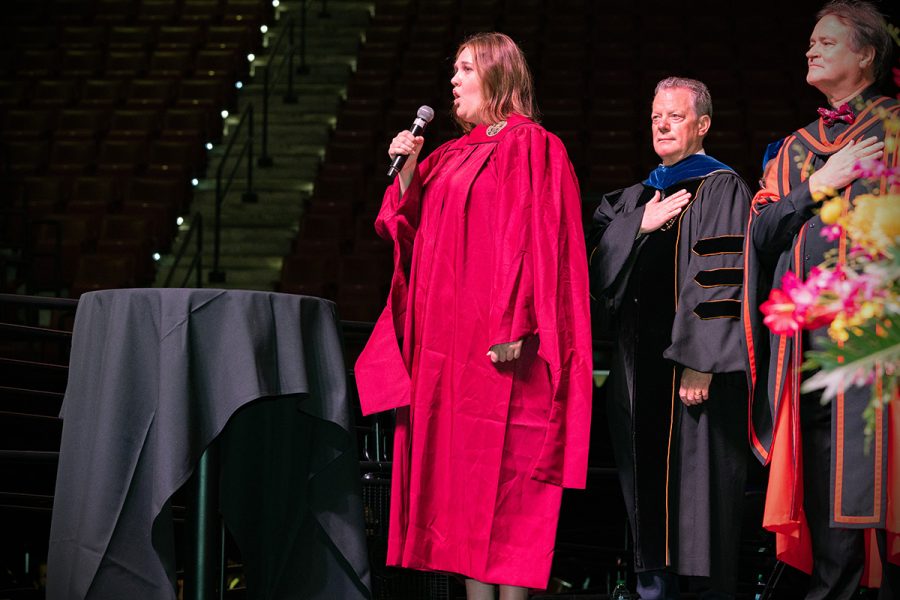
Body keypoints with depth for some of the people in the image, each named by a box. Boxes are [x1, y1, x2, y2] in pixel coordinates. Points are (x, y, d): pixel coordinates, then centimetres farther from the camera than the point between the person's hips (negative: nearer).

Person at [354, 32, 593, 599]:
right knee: (457, 465, 5)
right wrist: (407, 174, 4)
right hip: (445, 343, 8)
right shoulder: (451, 157, 20)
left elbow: (535, 240, -13)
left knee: (502, 472, -9)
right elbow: (411, 232, 18)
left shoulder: (531, 149, -4)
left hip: (495, 343, -8)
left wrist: (516, 327, -21)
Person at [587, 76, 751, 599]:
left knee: (697, 487, -6)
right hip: (640, 368, 7)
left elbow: (722, 281, -12)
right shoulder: (638, 197, 18)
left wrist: (700, 362, -20)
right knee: (649, 492, 8)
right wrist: (640, 225, -7)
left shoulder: (722, 189, -4)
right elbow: (594, 262, 8)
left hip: (691, 366, -7)